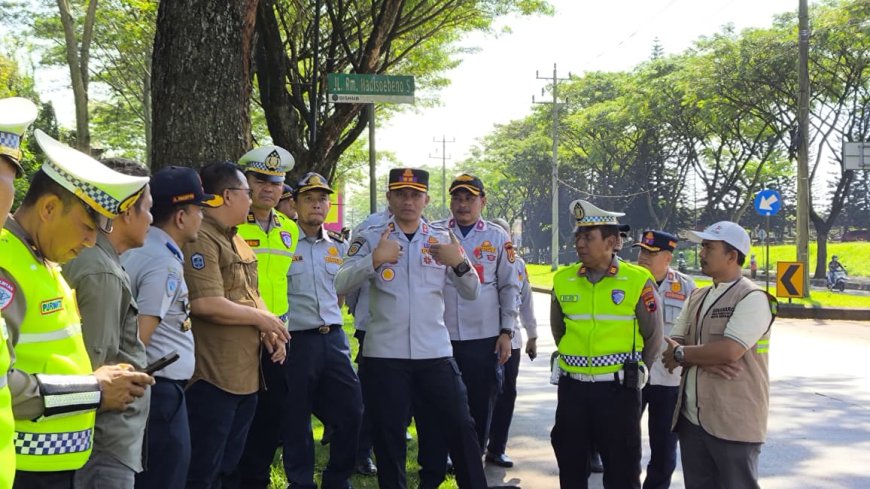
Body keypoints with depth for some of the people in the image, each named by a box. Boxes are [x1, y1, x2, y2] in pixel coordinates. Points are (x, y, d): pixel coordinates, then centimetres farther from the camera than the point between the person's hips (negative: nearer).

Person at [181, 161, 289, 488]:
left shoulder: (237, 241, 17)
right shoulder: (201, 239, -15)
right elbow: (207, 304, -25)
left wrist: (270, 332, 4)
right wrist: (264, 319, -12)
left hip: (246, 374, 10)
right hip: (213, 377, -10)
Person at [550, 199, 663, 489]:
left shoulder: (637, 281, -9)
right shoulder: (563, 280, 2)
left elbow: (653, 336, 1)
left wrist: (632, 372, 8)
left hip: (618, 389, -3)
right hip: (572, 387, 3)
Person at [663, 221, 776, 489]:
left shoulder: (752, 297, -11)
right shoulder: (697, 297, 14)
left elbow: (730, 351, -23)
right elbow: (671, 346, 7)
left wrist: (682, 354, -9)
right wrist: (705, 360, -14)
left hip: (733, 422, -7)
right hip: (691, 417, 7)